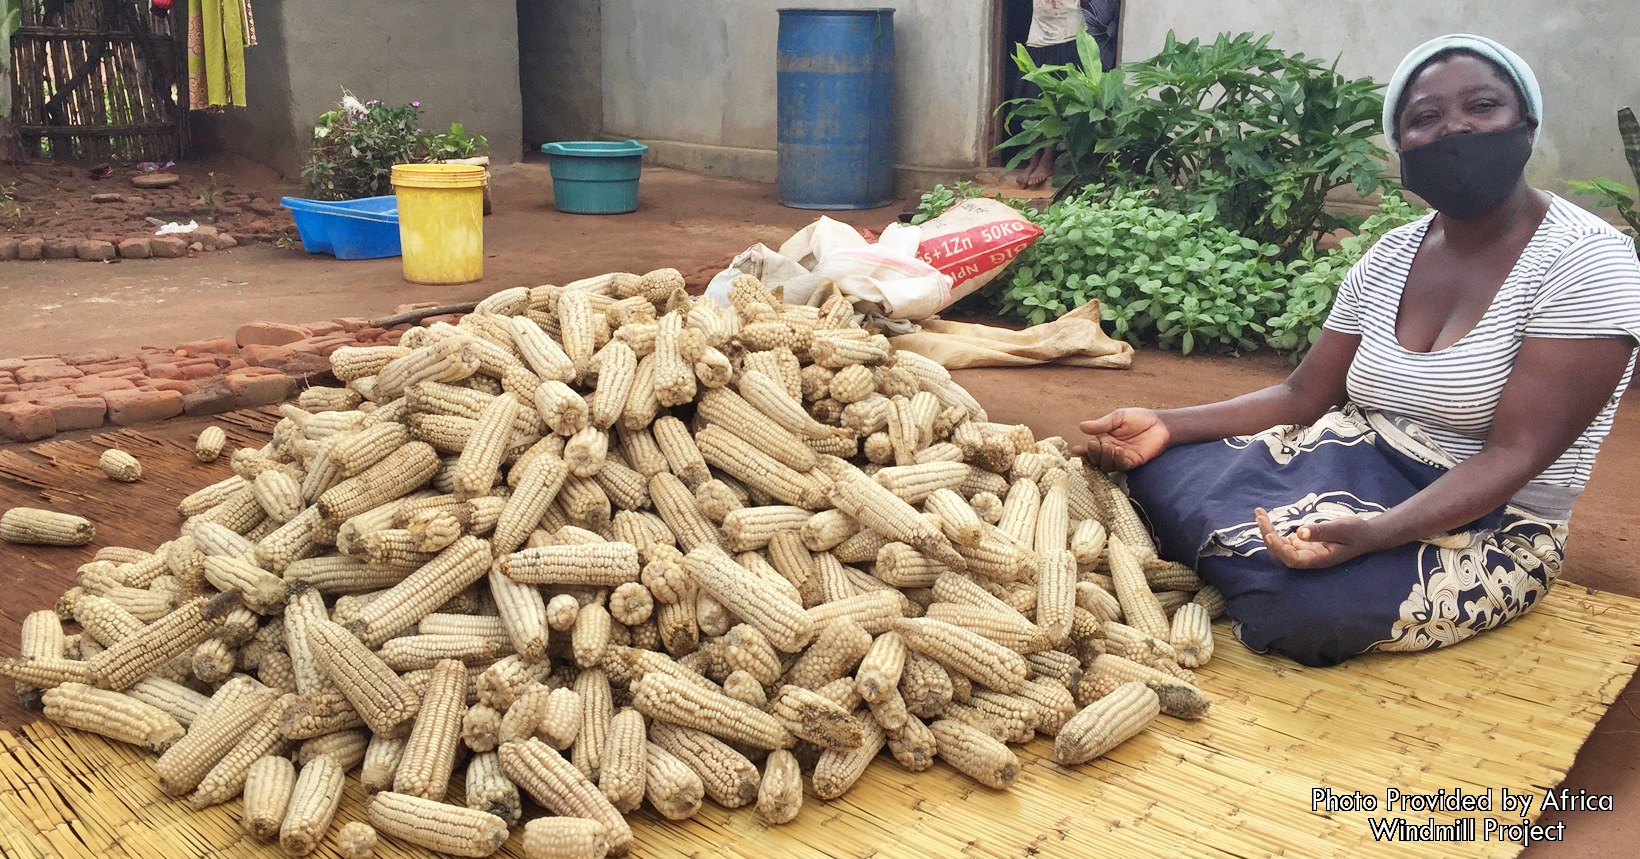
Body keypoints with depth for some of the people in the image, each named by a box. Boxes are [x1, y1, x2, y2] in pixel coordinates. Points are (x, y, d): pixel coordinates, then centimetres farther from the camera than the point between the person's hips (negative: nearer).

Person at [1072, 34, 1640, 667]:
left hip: (1489, 523, -5)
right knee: (1159, 472, -15)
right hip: (1358, 460, 5)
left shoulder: (1589, 261, -15)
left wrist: (1371, 532, -39)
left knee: (1302, 601, -34)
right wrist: (1167, 425, -8)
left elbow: (1515, 456, -22)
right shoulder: (1389, 258, 5)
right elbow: (1303, 396, 8)